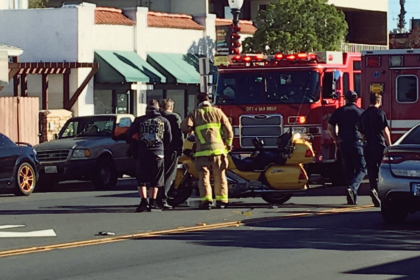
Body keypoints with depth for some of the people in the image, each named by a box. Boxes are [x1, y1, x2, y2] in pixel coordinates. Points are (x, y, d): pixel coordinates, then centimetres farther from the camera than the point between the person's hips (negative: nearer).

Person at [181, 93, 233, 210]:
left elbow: (185, 127, -8)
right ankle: (221, 200, 11)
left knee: (204, 175, -1)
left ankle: (206, 199, -14)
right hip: (218, 149, 2)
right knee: (220, 176, 10)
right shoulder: (217, 112, 9)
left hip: (202, 151, -2)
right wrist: (228, 143, 19)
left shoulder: (194, 114, 4)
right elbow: (228, 129, 5)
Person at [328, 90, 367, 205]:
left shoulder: (339, 111, 6)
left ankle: (352, 198, 11)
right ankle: (352, 187, -24)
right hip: (356, 143, -3)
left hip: (343, 144, 3)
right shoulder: (360, 112, -1)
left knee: (348, 170, 11)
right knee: (361, 169, 2)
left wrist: (336, 140, 13)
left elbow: (330, 127, 3)